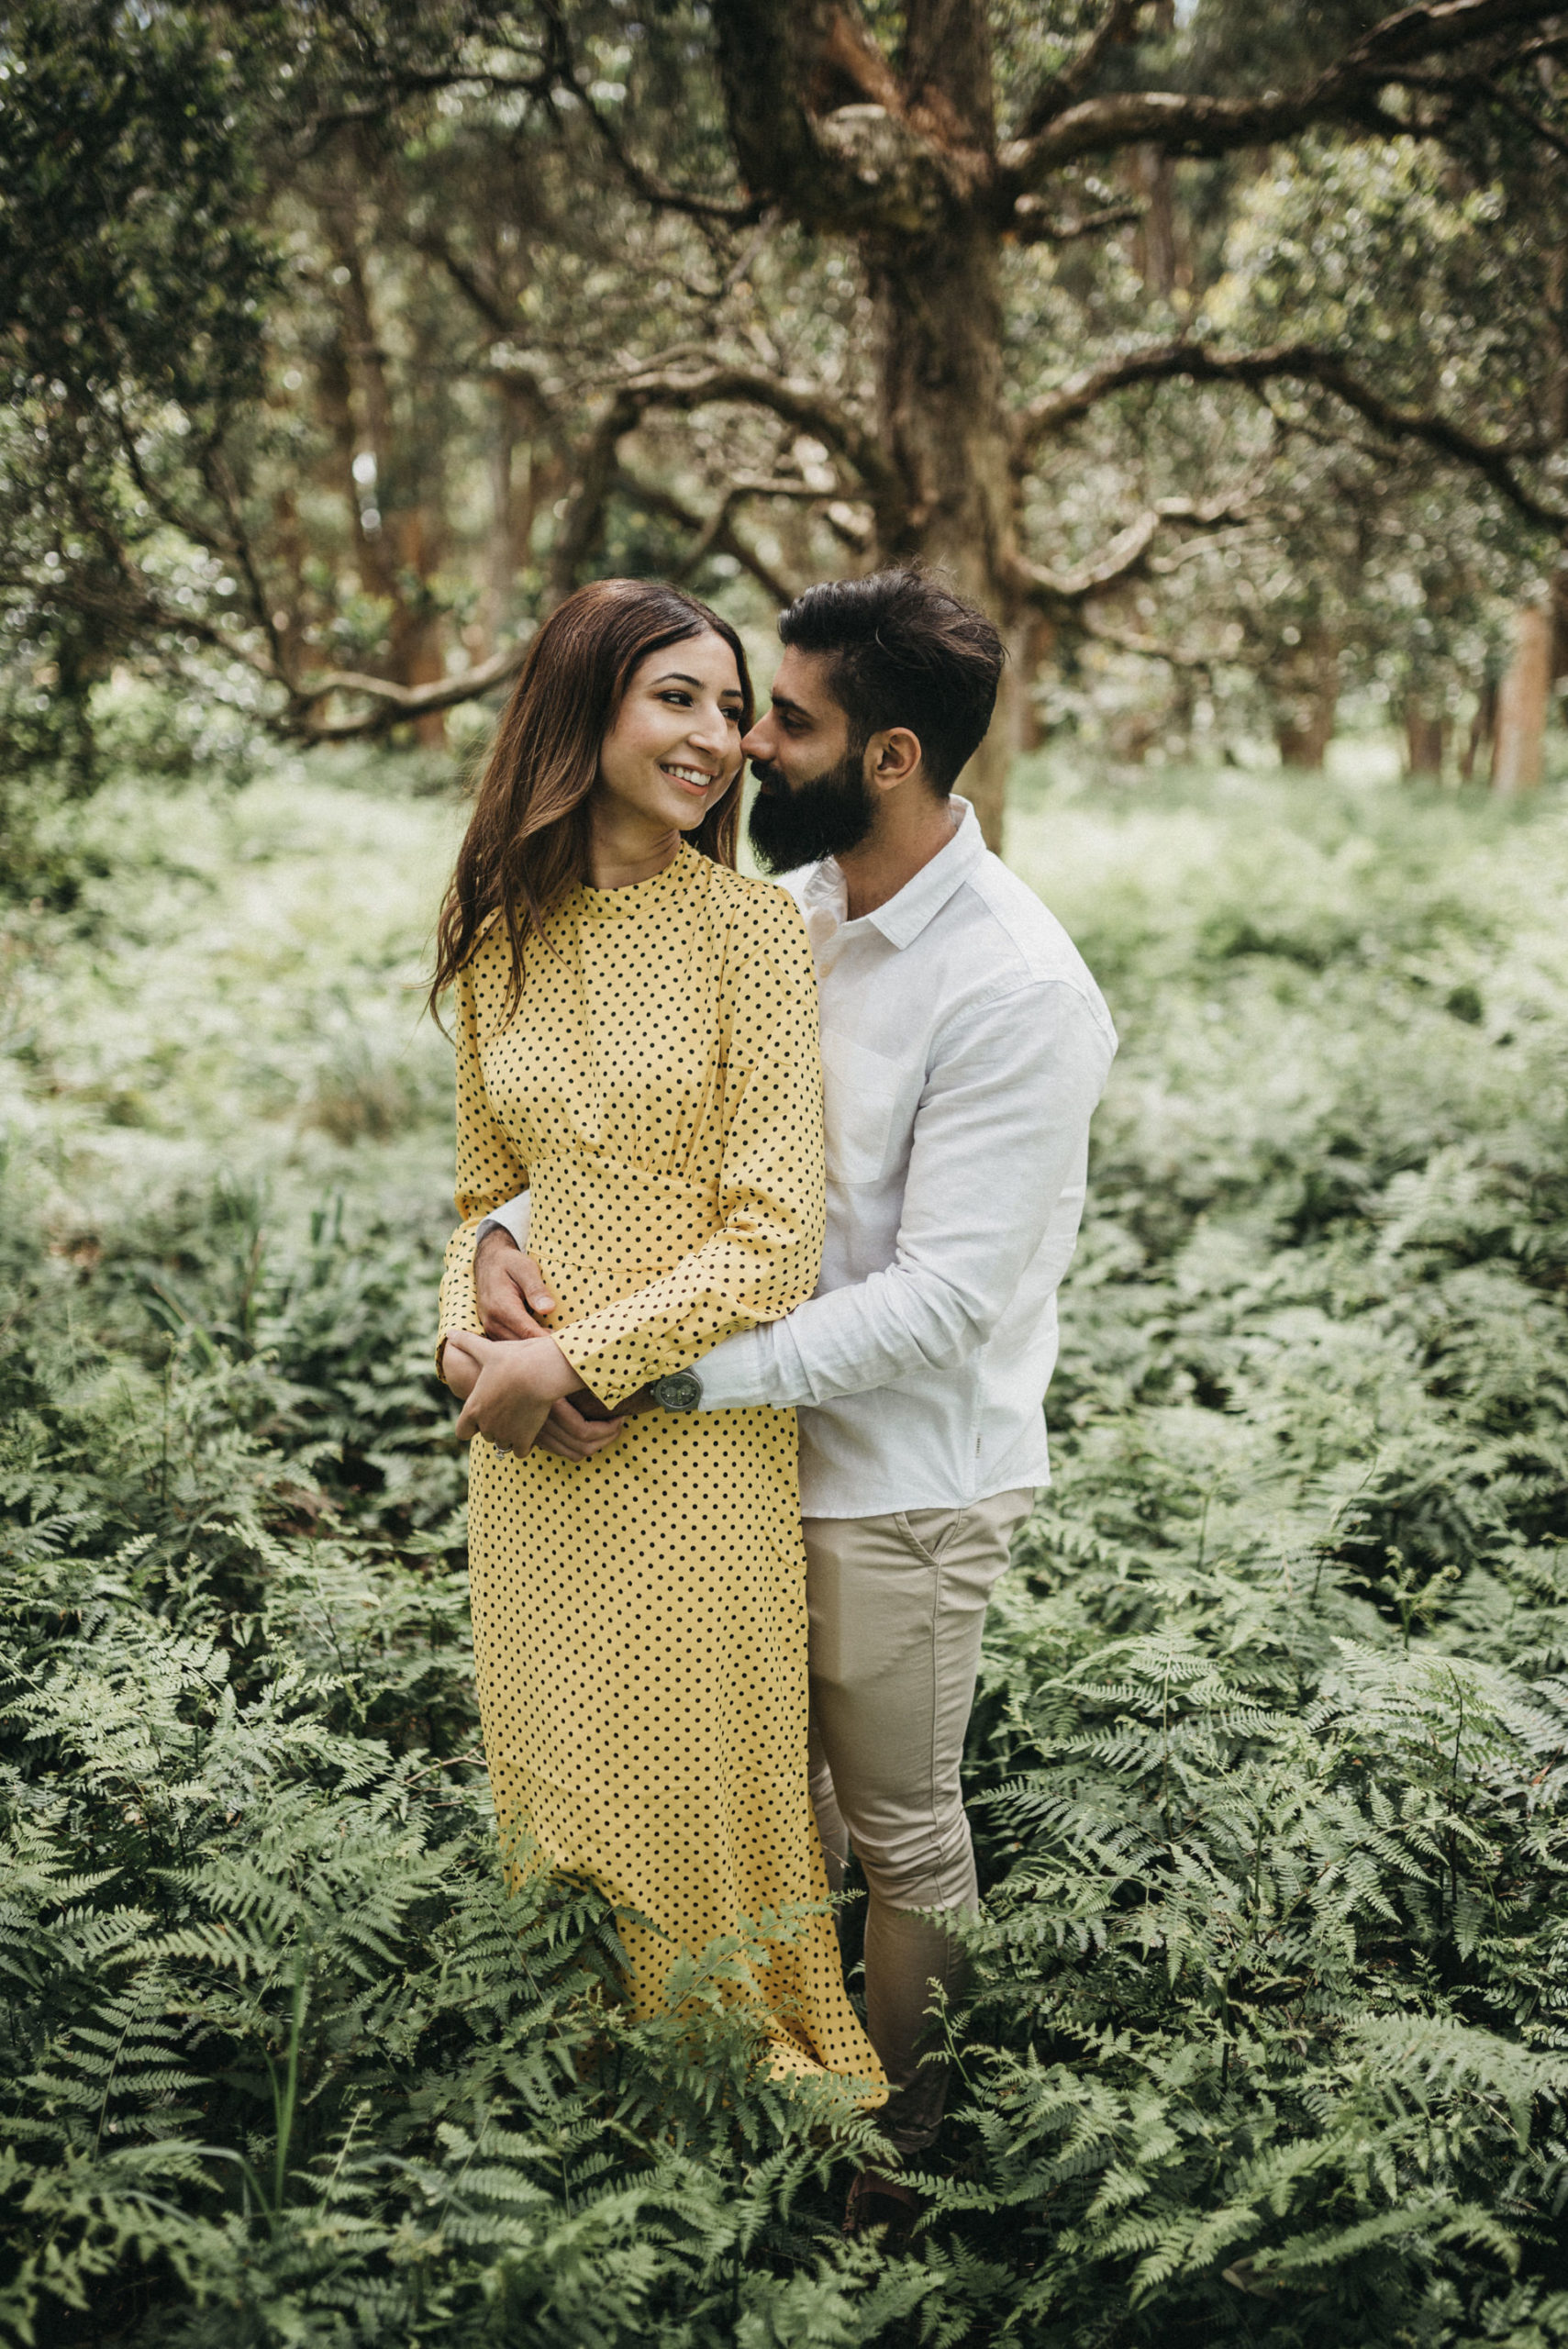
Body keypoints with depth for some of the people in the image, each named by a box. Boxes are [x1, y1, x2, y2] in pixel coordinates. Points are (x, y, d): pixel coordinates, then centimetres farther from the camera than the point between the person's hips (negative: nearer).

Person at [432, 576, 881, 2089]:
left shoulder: (748, 925, -11)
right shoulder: (500, 934, 3)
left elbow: (774, 1234, -14)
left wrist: (570, 1366, -15)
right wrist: (466, 1332, -5)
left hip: (693, 1421, -5)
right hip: (528, 1435, 5)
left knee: (693, 1780, 7)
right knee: (546, 1763, 18)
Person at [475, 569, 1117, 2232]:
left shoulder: (1017, 990, -23)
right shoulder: (785, 912, 0)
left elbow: (941, 1298, -27)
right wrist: (510, 1227, -13)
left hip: (900, 1482, -6)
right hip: (761, 1433, 6)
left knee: (899, 1826, 14)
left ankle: (900, 2124, 38)